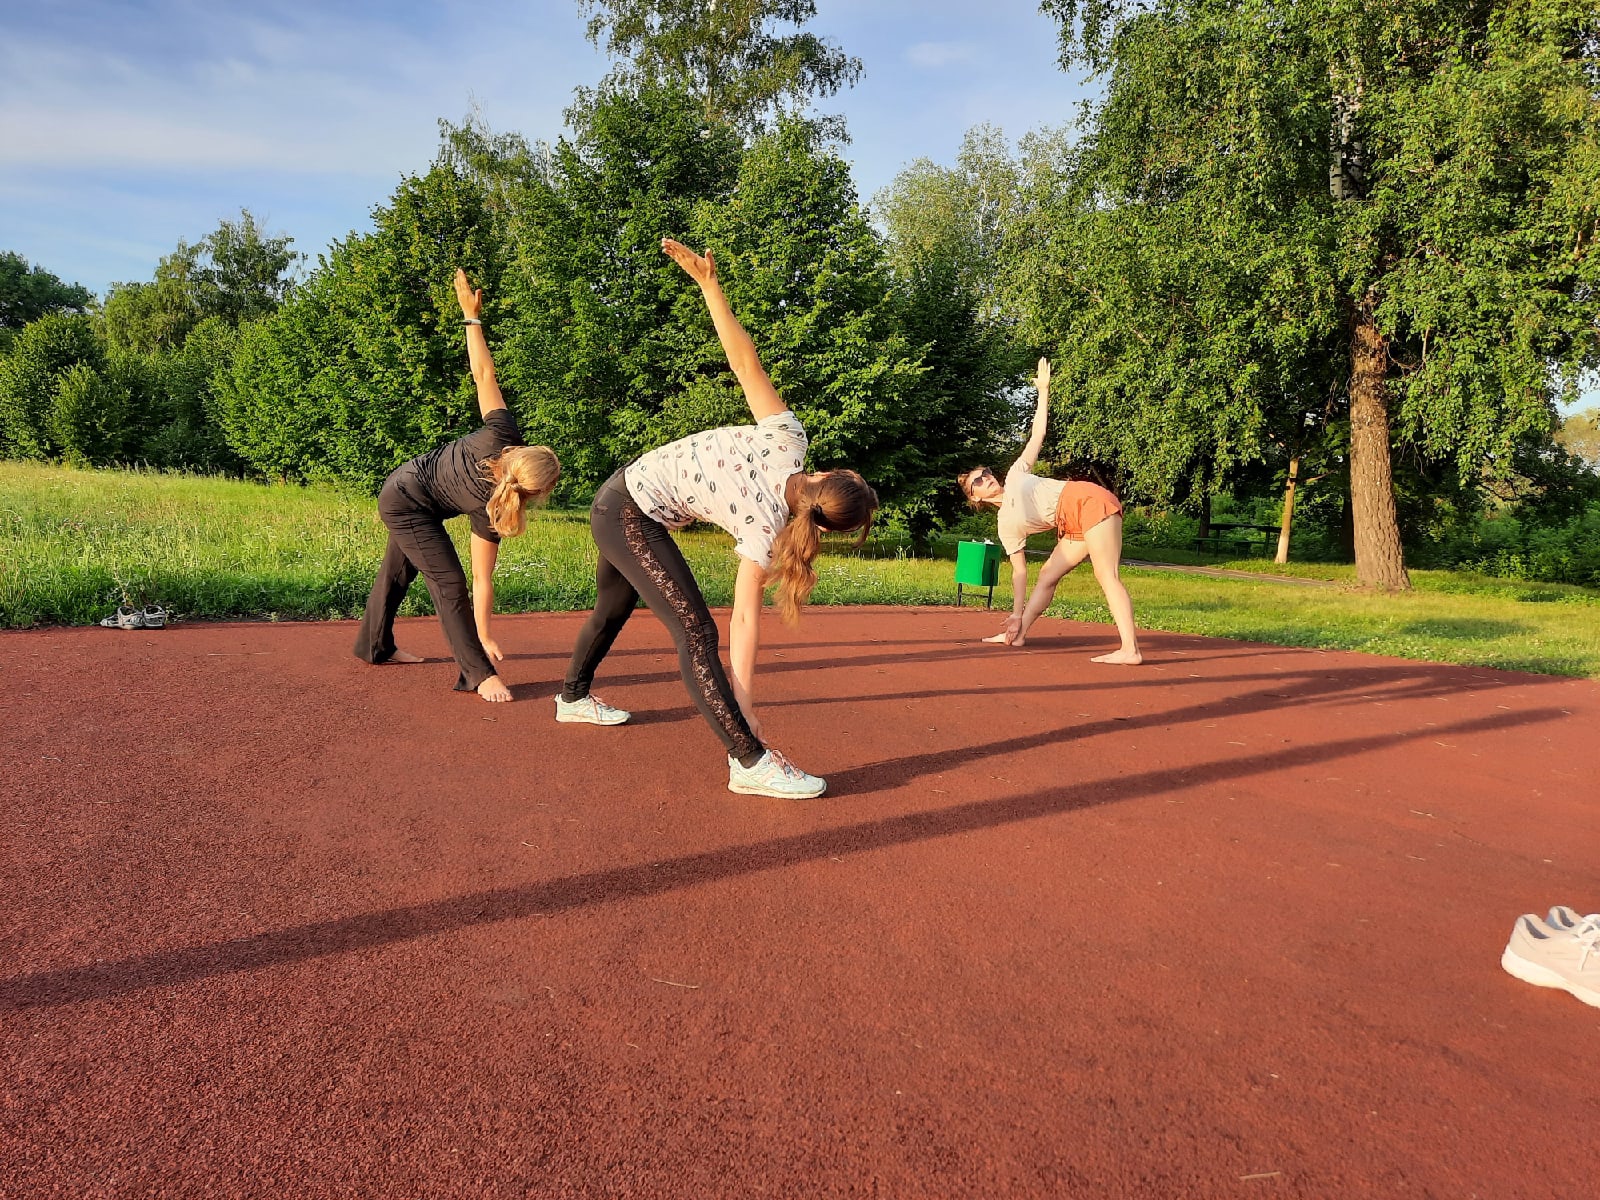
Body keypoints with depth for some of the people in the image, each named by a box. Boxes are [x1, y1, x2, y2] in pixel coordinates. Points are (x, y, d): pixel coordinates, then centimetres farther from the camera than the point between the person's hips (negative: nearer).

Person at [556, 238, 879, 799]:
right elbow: (745, 616, -25)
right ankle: (750, 762, -15)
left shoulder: (786, 440, -15)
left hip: (620, 494, 8)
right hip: (632, 520, -8)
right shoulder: (765, 528, -25)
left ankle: (574, 697, 47)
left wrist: (707, 281, -17)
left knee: (615, 605, 26)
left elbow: (743, 359, -20)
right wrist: (742, 699, -22)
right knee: (695, 630, -13)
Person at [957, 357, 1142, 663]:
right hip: (1073, 529, 6)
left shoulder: (1015, 475, 12)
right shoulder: (1007, 527, 17)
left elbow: (1037, 435, 17)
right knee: (1047, 575, 8)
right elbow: (1019, 571, 17)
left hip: (1090, 502, -6)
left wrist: (1043, 390, 16)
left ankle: (1130, 650, -29)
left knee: (1106, 576, -18)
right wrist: (1017, 615, 12)